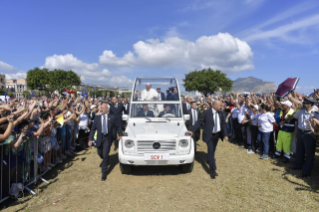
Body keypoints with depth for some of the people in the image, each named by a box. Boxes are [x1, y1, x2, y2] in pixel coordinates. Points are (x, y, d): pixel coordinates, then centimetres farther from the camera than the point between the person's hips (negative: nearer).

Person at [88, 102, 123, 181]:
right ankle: (105, 161, 53)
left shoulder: (112, 118, -5)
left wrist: (120, 135, 3)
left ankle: (104, 173, 4)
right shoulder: (97, 117, 0)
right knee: (100, 153, 18)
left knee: (105, 155, -9)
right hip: (100, 138, 3)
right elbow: (93, 129, 0)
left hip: (107, 138, -3)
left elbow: (118, 126, 8)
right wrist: (90, 139, -6)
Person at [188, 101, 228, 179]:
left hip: (217, 134, 5)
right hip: (209, 135, -5)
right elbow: (199, 122, -10)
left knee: (213, 150, 18)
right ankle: (213, 170, -7)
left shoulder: (220, 114, 4)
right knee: (211, 151, -9)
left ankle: (210, 160, 45)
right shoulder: (207, 113, -11)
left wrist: (225, 135, -1)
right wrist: (192, 131, -16)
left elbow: (223, 124, 8)